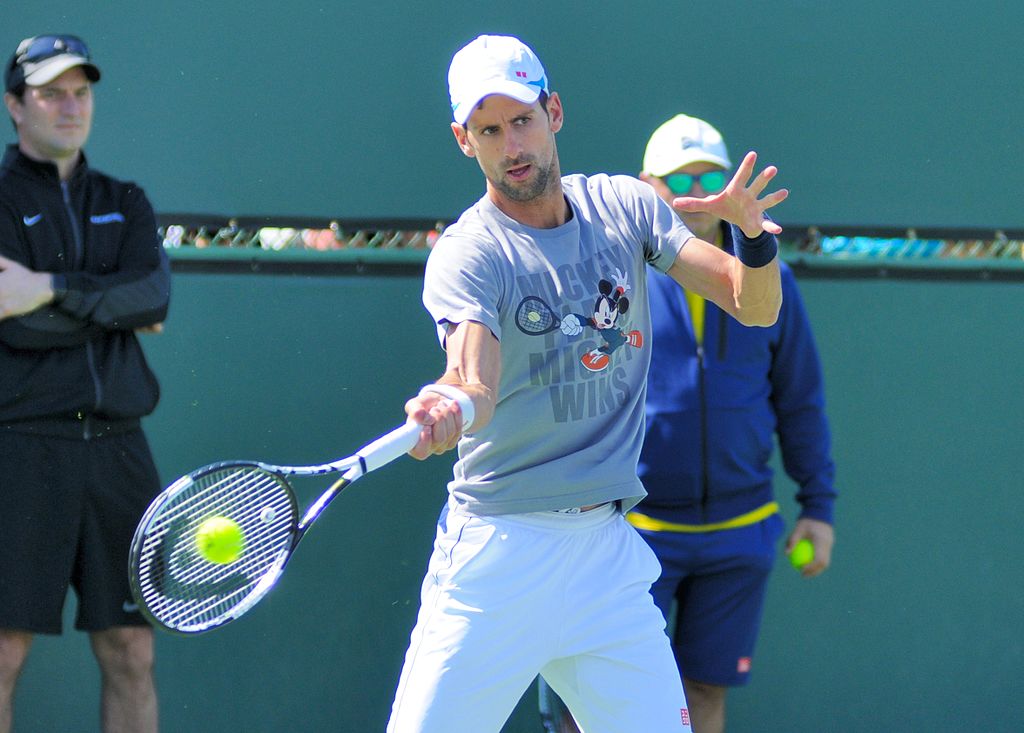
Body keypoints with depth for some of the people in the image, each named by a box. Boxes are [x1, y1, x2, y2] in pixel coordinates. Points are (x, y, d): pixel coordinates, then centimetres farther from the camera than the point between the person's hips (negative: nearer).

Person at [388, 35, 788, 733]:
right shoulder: (467, 253, -7)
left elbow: (755, 308, 4)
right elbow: (476, 380, -25)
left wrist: (755, 235, -18)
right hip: (497, 553, -4)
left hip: (610, 549, 4)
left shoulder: (624, 205, 6)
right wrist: (455, 405, -49)